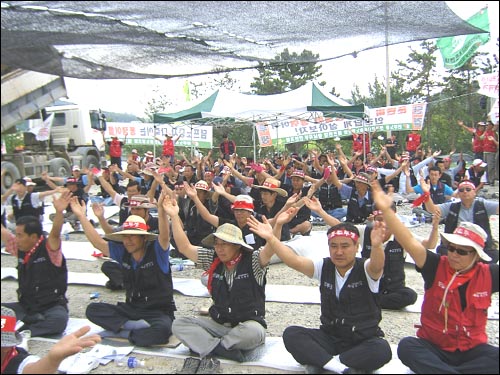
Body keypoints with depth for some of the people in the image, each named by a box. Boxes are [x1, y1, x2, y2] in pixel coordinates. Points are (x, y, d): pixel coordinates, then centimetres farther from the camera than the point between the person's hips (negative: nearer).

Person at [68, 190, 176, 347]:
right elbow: (97, 242, 2)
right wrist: (81, 216, -3)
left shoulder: (156, 251, -13)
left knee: (162, 330, -37)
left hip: (159, 311, -5)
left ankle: (121, 331, -15)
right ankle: (136, 325, -18)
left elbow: (165, 236, -32)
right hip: (131, 309, 6)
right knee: (93, 310, -12)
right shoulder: (123, 253, 2)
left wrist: (161, 209, -49)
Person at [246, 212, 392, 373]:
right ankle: (338, 366, -28)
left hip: (364, 340, -3)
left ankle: (321, 362, -23)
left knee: (382, 350, -34)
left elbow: (377, 266, -37)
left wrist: (376, 246, -60)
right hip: (330, 336, 3)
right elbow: (295, 261, -16)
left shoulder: (365, 269, -13)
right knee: (291, 334, -17)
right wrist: (271, 238, -31)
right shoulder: (324, 267, -2)